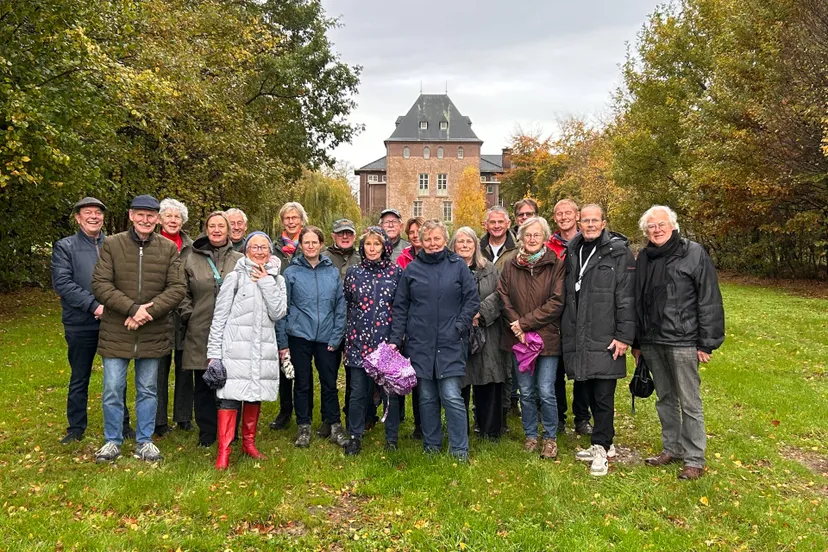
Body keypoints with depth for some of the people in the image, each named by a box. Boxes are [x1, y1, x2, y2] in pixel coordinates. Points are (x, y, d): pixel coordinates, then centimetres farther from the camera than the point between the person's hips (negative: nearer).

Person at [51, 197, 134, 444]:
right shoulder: (64, 247, 1)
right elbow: (62, 283, -10)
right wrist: (94, 305, -18)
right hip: (80, 325, -1)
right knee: (79, 379, 11)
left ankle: (122, 424, 25)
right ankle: (76, 428, 25)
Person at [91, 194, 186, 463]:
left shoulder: (169, 248, 0)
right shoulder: (112, 244, -2)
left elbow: (177, 289, -5)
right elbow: (100, 284, -9)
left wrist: (148, 312, -17)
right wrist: (133, 308, -20)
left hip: (153, 334, 1)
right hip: (116, 333, -1)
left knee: (147, 391, 13)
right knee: (112, 391, 7)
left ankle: (145, 441, 27)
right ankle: (112, 441, 26)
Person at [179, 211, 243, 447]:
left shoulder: (240, 260, 5)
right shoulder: (192, 259, 8)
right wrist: (187, 314, 0)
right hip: (200, 333, 1)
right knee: (203, 385, 8)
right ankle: (206, 433, 20)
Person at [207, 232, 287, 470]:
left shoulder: (276, 279, 10)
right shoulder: (235, 277, 0)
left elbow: (278, 312, -4)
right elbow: (220, 315, -1)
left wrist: (266, 282, -8)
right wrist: (214, 352, -5)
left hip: (263, 349, 4)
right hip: (235, 347, -4)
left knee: (255, 396, 12)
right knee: (230, 397, -8)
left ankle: (249, 442, 27)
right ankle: (223, 452, -4)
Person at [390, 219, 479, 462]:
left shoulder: (458, 266, 2)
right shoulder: (411, 269, 7)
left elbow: (473, 300, 2)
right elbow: (400, 307, 8)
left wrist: (459, 327, -8)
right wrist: (396, 339, 2)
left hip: (451, 344, -2)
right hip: (420, 344, 2)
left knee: (452, 397, -5)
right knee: (426, 397, 10)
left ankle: (460, 450, 7)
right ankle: (431, 445, 23)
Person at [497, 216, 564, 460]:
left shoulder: (556, 266, -3)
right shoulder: (511, 266, 6)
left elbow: (556, 302, -9)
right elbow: (503, 298, 3)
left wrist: (526, 322, -13)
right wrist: (517, 326, -11)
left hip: (547, 337, -3)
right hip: (519, 338, 3)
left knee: (546, 392, -2)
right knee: (526, 392, 11)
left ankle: (550, 437, 18)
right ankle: (530, 435, 27)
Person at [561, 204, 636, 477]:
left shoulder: (619, 252, -5)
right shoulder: (572, 252, 12)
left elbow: (626, 298, -9)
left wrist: (624, 336, -13)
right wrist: (565, 331, 14)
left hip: (605, 340, -5)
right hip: (578, 339, 6)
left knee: (603, 395, 0)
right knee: (591, 393, 14)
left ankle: (600, 447, 13)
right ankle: (605, 442, 28)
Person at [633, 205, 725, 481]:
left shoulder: (694, 253, -6)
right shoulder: (644, 258, 10)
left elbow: (709, 301, -8)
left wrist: (707, 343, -11)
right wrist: (637, 342, 14)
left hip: (682, 341, -5)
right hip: (652, 342, 5)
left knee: (690, 402, 2)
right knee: (665, 399, 16)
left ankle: (694, 460, 14)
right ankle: (671, 449, 29)